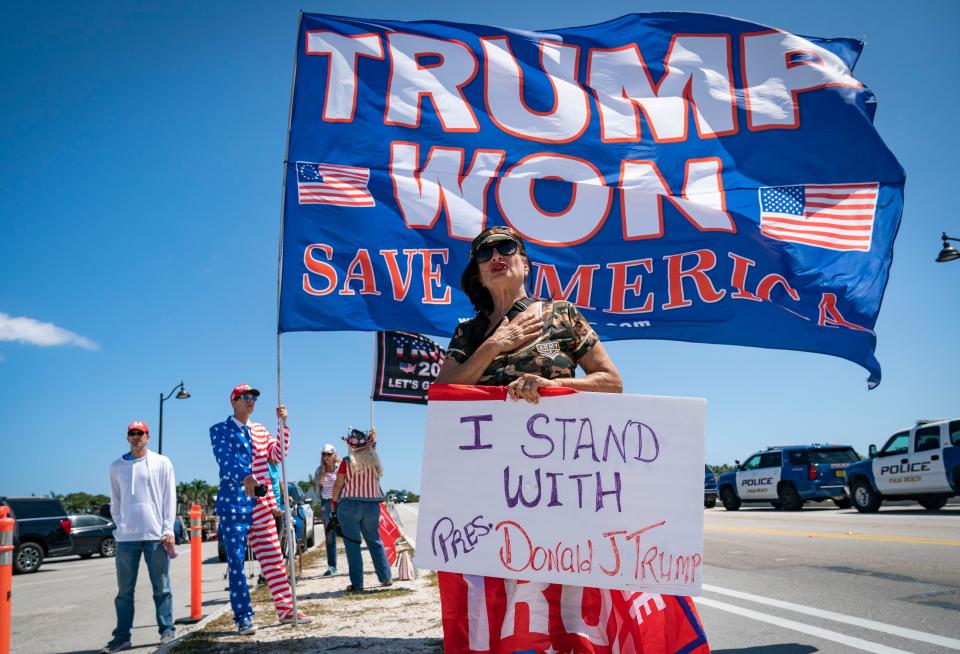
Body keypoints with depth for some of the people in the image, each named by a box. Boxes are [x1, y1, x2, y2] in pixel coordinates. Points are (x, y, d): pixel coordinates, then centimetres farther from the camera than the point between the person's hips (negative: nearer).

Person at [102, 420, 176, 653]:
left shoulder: (162, 463, 4)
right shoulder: (117, 467, 11)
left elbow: (169, 498, 2)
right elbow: (115, 502, 15)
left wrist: (168, 529, -5)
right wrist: (120, 527, 3)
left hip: (156, 535, -2)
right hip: (126, 537, 2)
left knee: (161, 587, 1)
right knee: (124, 590, 4)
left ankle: (167, 630, 7)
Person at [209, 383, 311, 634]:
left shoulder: (260, 430, 17)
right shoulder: (220, 430, -2)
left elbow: (278, 453, 6)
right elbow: (225, 460, -18)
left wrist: (283, 423, -5)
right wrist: (245, 477, -37)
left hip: (262, 503, 5)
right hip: (233, 503, -5)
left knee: (274, 558, 8)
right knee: (236, 562, -1)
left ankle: (286, 609, 16)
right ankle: (243, 617, 5)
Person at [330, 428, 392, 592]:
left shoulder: (347, 462, -10)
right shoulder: (374, 460, 1)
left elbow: (338, 485, -6)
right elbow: (372, 449, 25)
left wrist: (333, 502, 7)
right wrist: (374, 437, 40)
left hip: (349, 505, -4)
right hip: (372, 505, 4)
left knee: (352, 544, 2)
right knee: (374, 541, 16)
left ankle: (356, 584, 1)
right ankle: (386, 578, 19)